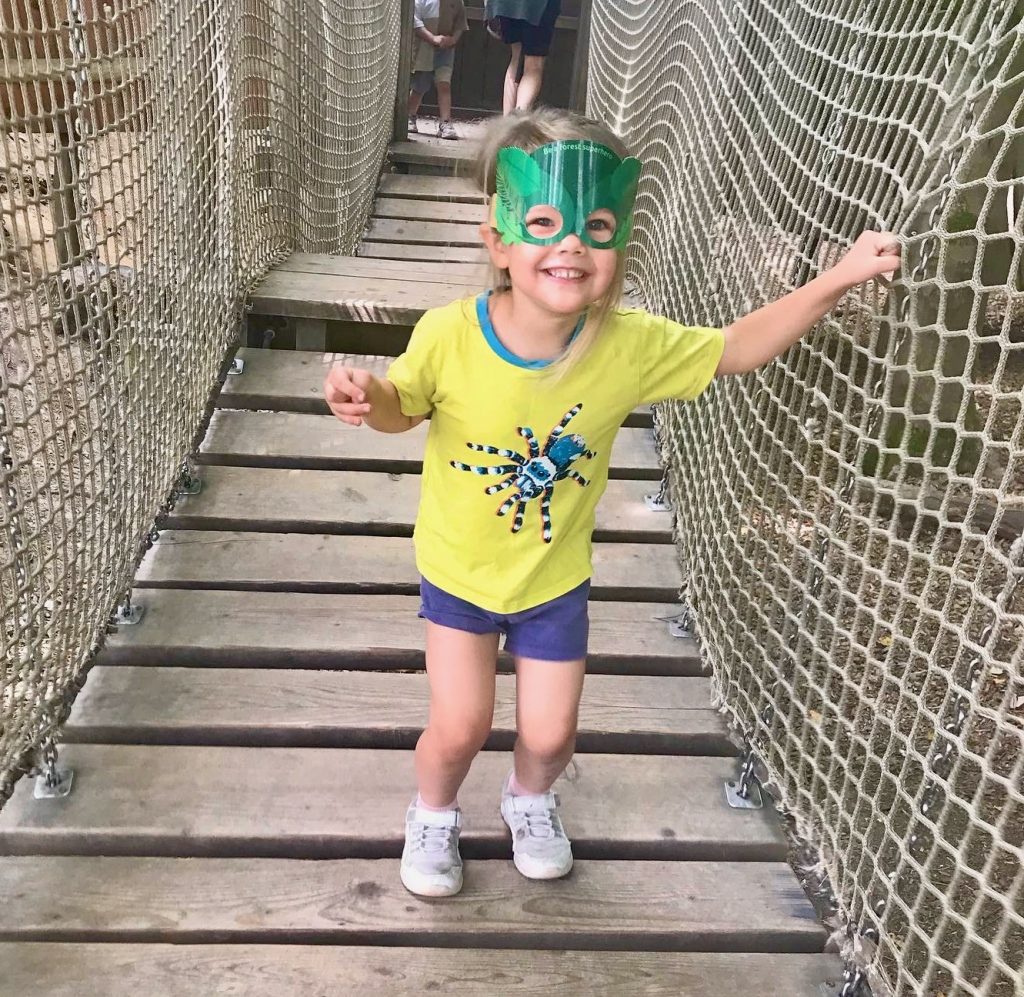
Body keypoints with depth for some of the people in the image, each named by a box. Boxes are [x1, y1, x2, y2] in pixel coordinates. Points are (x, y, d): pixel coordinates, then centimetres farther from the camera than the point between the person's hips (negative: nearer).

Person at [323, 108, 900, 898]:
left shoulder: (633, 344, -23)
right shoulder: (449, 335, -26)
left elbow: (736, 349, -9)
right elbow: (402, 407, -7)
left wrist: (838, 280, -18)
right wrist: (365, 396, -30)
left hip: (556, 579, 2)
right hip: (458, 572, -1)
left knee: (549, 736, 12)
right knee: (459, 727, 2)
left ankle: (530, 798, 51)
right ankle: (434, 813, 40)